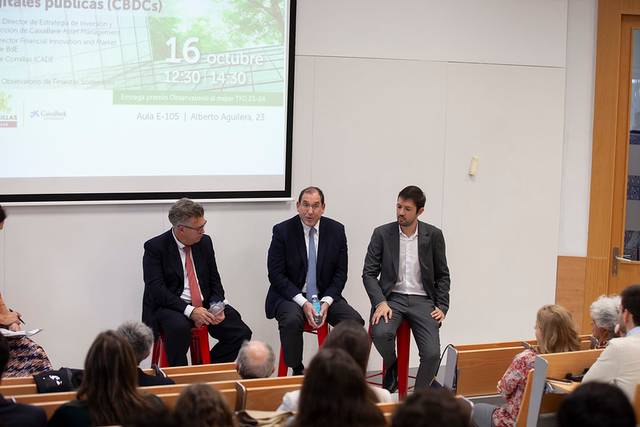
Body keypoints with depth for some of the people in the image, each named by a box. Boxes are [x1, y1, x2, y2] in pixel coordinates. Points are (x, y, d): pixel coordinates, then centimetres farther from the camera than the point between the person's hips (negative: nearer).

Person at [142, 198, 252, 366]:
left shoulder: (205, 242, 8)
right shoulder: (155, 247, -8)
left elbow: (214, 280, 13)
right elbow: (156, 289, -16)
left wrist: (217, 306, -8)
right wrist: (189, 311, -26)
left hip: (205, 305, 5)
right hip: (170, 307, -5)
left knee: (242, 333, -14)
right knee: (180, 327, -38)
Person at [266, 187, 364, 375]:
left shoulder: (336, 230, 1)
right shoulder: (282, 231, -7)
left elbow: (340, 273, 4)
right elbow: (275, 274, -9)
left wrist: (326, 301, -13)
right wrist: (303, 303, -19)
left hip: (325, 296, 3)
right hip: (290, 296, -3)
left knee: (355, 322, -21)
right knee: (292, 320, -35)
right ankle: (297, 373, -16)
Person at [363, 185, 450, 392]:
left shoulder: (434, 235, 3)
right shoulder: (382, 234, 0)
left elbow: (442, 275, 11)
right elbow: (369, 273, 0)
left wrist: (442, 307, -1)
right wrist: (380, 302, -15)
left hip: (422, 300, 1)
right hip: (392, 298, 0)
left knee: (432, 353, -20)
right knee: (381, 333, -32)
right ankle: (392, 368, 2)